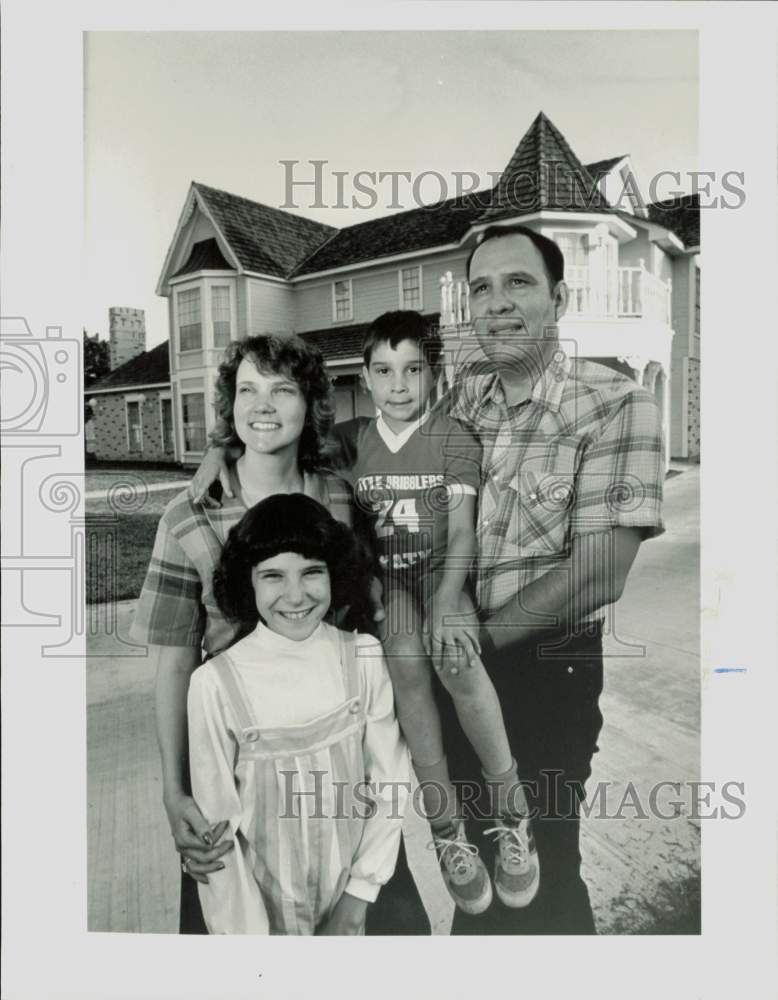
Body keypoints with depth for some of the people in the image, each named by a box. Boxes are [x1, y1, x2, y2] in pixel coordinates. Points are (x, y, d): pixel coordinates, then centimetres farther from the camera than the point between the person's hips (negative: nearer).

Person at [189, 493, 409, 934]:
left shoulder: (365, 659, -15)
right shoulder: (215, 683, -21)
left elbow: (389, 780, -7)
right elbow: (215, 823, -12)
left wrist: (359, 896, -7)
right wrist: (247, 929, -10)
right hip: (264, 896, -1)